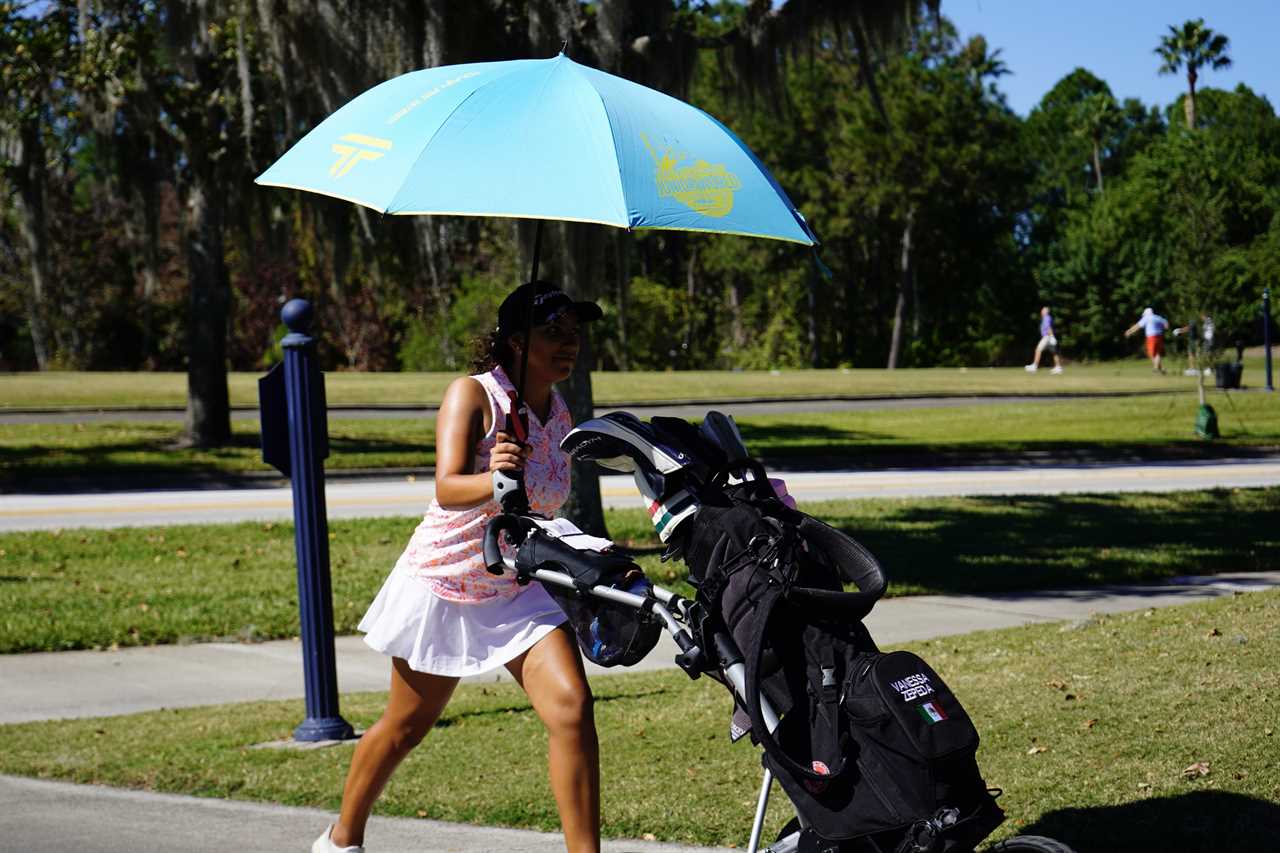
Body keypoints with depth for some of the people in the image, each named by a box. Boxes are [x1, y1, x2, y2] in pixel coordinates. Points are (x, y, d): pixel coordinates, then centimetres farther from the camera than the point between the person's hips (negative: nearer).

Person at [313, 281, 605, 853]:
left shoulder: (559, 416, 3)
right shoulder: (472, 394, -16)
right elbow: (448, 491, -31)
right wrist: (495, 482, -50)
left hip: (521, 589, 4)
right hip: (444, 585, -4)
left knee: (571, 705, -18)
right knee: (407, 724, 11)